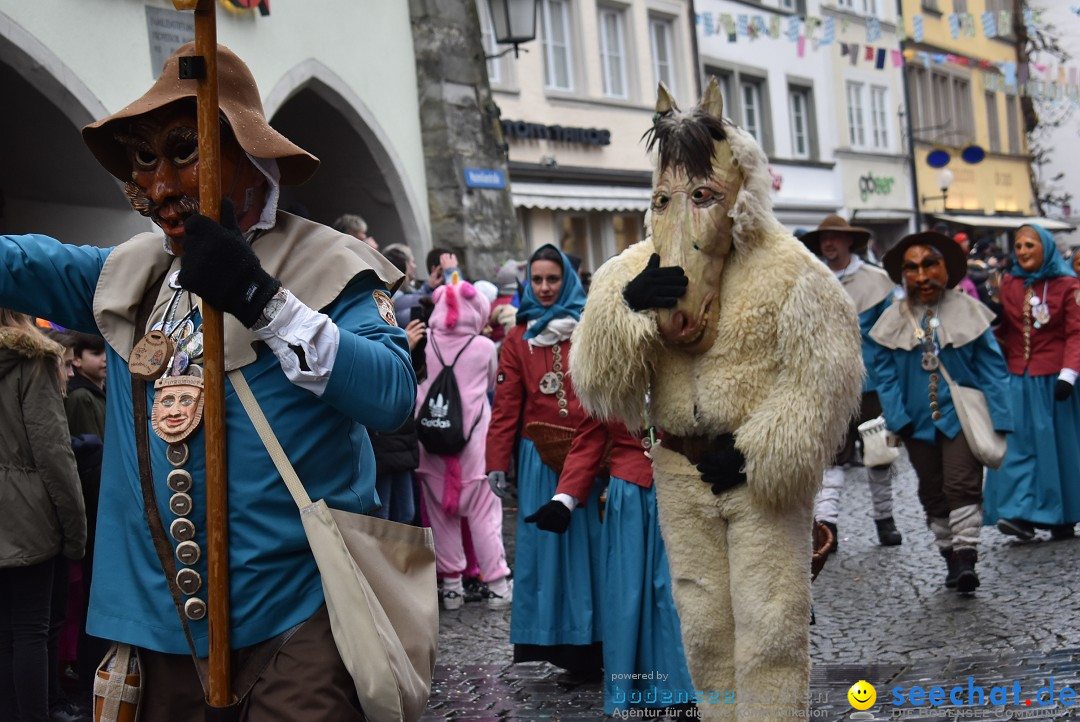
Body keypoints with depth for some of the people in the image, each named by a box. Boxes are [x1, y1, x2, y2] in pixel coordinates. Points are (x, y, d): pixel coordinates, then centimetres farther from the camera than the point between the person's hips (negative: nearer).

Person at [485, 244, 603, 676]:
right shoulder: (518, 340, 9)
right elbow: (505, 406, 3)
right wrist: (497, 464, -3)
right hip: (539, 458, 1)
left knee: (589, 543, 1)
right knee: (543, 544, 1)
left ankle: (589, 643, 8)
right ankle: (552, 638, 9)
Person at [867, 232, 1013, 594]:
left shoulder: (967, 311, -3)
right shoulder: (892, 320, 1)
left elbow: (992, 367, -1)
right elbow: (883, 374, 3)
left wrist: (999, 419, -7)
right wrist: (897, 419, -7)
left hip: (961, 415, -3)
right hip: (918, 421, 3)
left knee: (962, 485, -13)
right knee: (933, 493, 11)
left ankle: (966, 556, -11)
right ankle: (950, 556, 23)